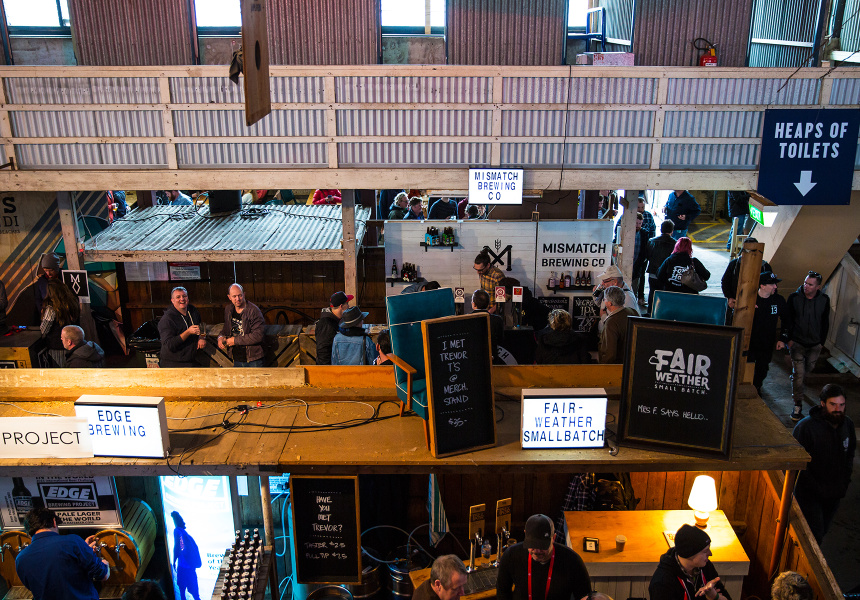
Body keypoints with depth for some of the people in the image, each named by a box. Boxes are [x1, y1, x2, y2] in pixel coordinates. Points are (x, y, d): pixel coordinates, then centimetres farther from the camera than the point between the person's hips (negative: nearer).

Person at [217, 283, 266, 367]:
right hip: (237, 359, 6)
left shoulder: (253, 310, -14)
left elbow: (259, 335, -21)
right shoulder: (228, 309, 8)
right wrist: (220, 337, 1)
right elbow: (226, 328, 24)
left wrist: (236, 340, -16)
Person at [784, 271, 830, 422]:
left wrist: (822, 341, 6)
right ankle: (798, 405, 1)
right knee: (799, 373, -6)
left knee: (808, 368, 19)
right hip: (797, 342, -2)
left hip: (815, 344, 2)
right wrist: (788, 339, -6)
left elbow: (825, 323, 6)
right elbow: (787, 319, -3)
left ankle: (797, 382, 52)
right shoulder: (794, 297, -10)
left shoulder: (824, 300, -5)